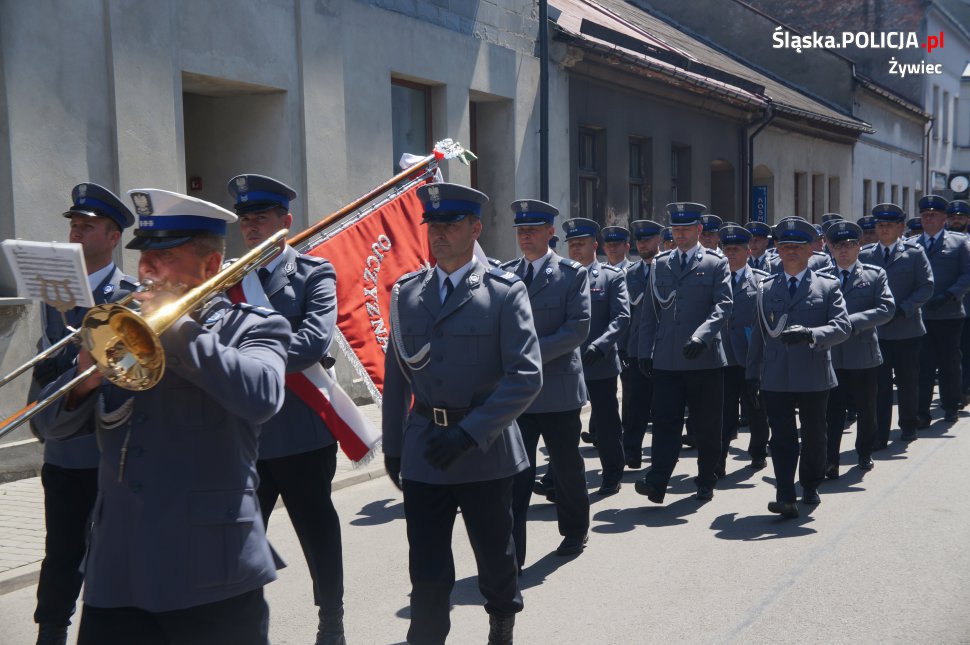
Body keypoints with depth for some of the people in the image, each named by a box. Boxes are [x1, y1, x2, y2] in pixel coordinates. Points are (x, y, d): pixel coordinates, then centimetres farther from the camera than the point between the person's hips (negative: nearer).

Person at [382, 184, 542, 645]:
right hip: (423, 451, 2)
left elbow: (526, 375, -14)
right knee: (426, 570, 2)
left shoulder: (505, 292, -7)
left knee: (494, 553, 18)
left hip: (484, 449, -2)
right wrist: (393, 446, 8)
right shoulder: (407, 292, 6)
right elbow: (396, 374, 10)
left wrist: (469, 433, -21)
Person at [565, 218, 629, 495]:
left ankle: (612, 477, 21)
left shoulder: (612, 277, 0)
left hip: (600, 364, -3)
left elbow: (621, 317, -9)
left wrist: (600, 345, -22)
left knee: (606, 423, 7)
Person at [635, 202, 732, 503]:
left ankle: (706, 482, 21)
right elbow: (650, 310, 13)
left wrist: (701, 337, -23)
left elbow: (722, 305, -8)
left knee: (707, 425, 7)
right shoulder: (660, 264, 12)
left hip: (704, 359, -2)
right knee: (665, 421, -4)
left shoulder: (716, 263, 3)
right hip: (666, 360, 2)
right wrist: (645, 351, 7)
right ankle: (656, 482, -8)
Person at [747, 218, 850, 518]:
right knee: (781, 438, -7)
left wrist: (810, 334, -27)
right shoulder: (766, 288, 10)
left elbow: (842, 326, -9)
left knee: (814, 435, 14)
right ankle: (785, 498, -10)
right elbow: (759, 333, 13)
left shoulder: (828, 286, 3)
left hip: (814, 377, 0)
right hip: (776, 378, 1)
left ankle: (810, 486, 34)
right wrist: (752, 374, 10)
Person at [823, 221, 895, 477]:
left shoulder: (875, 274, 2)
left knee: (866, 409, 15)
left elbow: (887, 308, -9)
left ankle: (865, 453, 33)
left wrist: (852, 321, -19)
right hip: (830, 356, 0)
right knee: (832, 412, 0)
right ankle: (830, 461, 4)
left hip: (863, 354, 0)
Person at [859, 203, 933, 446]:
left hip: (907, 329, -1)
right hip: (876, 330, 1)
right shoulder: (864, 255, 7)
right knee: (879, 383, -2)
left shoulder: (914, 252, 2)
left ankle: (909, 426, 29)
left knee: (907, 381, 10)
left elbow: (927, 286, -3)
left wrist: (903, 309, -14)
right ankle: (879, 435, 1)